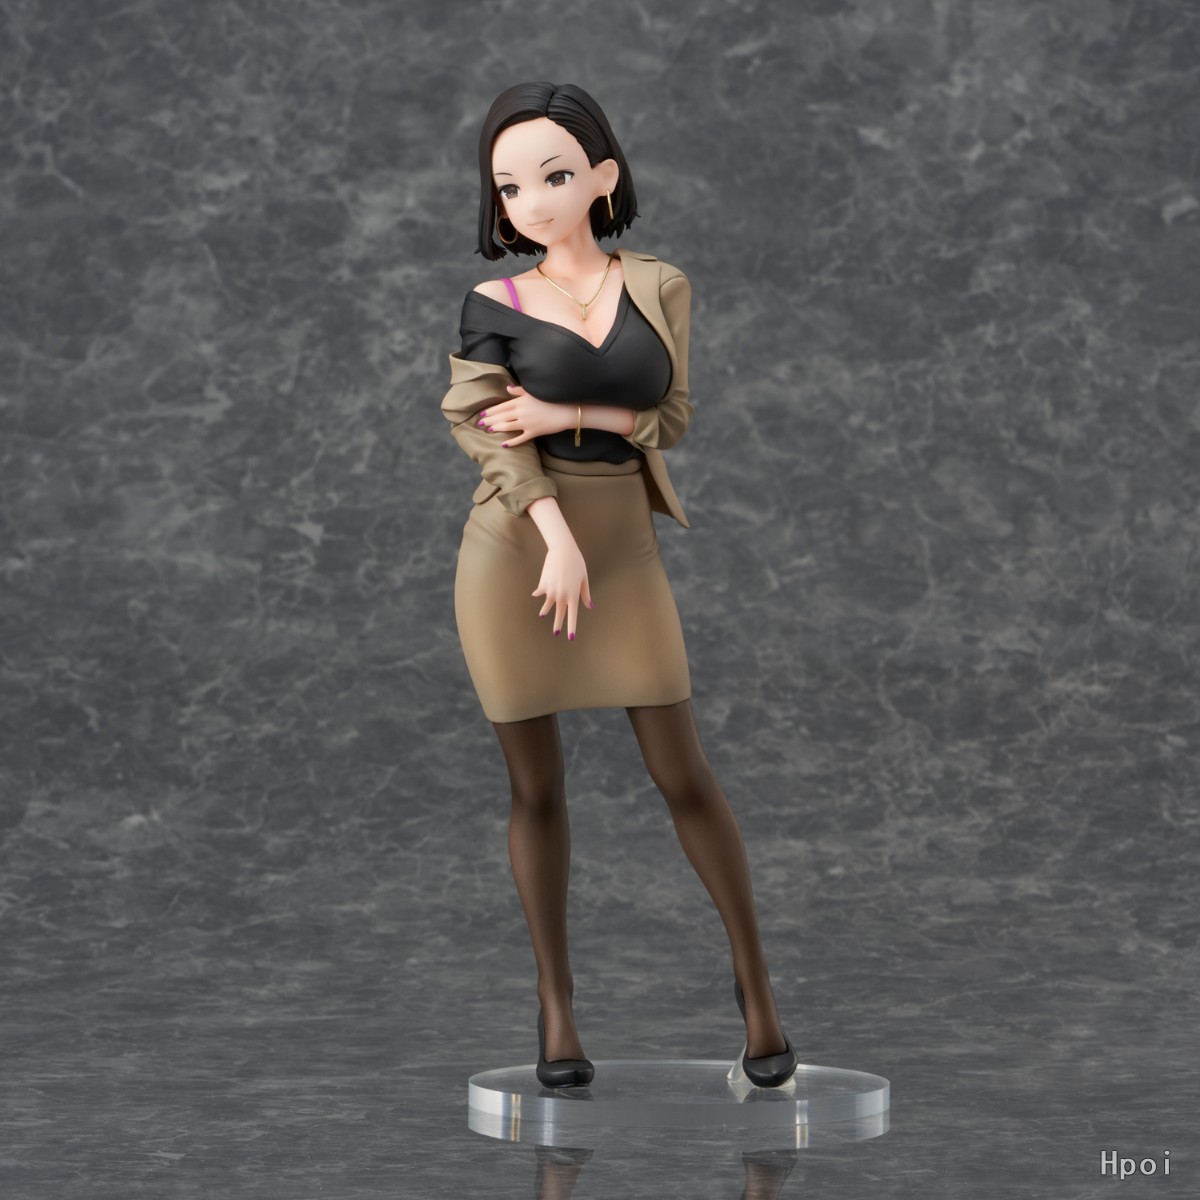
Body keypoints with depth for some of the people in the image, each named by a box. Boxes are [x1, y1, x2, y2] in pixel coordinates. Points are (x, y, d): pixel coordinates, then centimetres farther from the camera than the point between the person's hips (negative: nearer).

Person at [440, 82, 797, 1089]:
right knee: (538, 787, 4)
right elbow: (488, 429, -9)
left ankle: (755, 977, 15)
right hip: (513, 550, -1)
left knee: (685, 776, 2)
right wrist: (556, 537, -21)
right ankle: (556, 1003, 13)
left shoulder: (659, 287, 4)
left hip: (625, 550, 1)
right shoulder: (493, 306, -1)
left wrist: (568, 414, -13)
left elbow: (672, 418, 2)